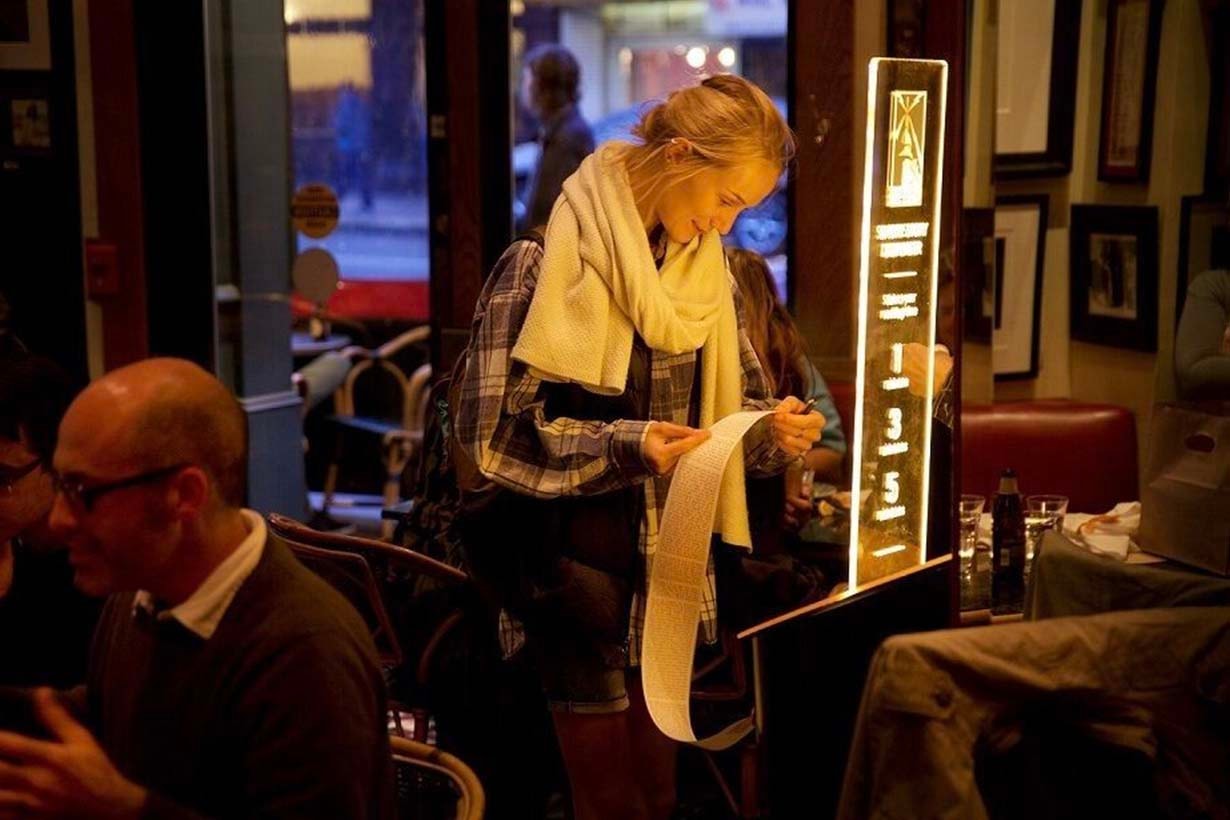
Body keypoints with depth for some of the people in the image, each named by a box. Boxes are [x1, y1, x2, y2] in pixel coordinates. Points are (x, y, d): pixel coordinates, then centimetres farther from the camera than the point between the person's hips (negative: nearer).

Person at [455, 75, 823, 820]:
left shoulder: (705, 270, 6)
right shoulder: (543, 266, -15)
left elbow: (729, 402, 12)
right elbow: (493, 427, -17)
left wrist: (772, 429, -10)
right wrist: (621, 447, -28)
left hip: (669, 563, 7)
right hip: (577, 563, -6)